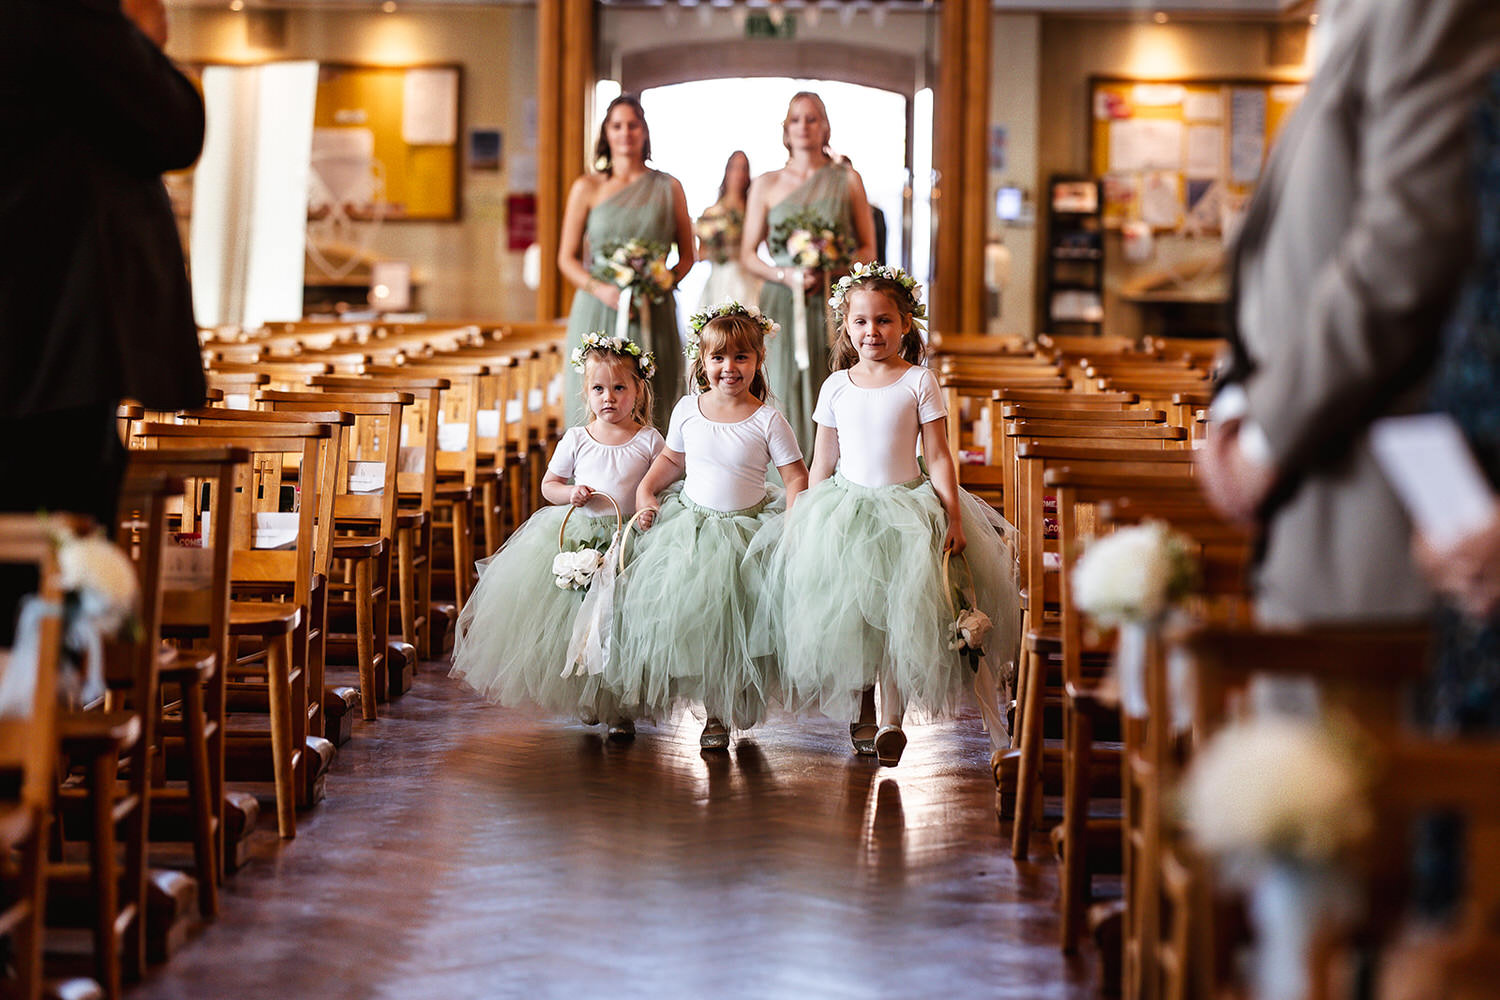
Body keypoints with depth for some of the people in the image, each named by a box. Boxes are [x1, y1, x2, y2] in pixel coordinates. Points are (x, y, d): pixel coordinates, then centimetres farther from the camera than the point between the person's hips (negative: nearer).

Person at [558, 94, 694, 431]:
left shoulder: (669, 188, 10)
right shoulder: (587, 188, 7)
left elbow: (687, 255, 13)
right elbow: (567, 258, 7)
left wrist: (665, 281, -7)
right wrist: (601, 289, -11)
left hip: (653, 315, 1)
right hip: (599, 313, -1)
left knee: (649, 414, -3)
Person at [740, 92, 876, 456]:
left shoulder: (848, 181, 9)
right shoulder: (766, 185, 11)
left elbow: (868, 250, 8)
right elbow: (748, 254, 9)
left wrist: (833, 273, -11)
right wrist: (785, 275, -9)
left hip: (834, 307, 0)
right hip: (782, 306, 0)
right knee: (783, 398, -6)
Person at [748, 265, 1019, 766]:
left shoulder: (919, 382, -2)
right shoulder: (836, 386, 4)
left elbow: (938, 457, -3)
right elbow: (823, 461, 10)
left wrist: (954, 518, -10)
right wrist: (808, 519, 7)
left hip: (906, 507, -2)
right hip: (844, 508, 2)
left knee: (900, 612, -6)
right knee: (847, 615, 1)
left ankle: (892, 717, -2)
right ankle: (861, 711, 16)